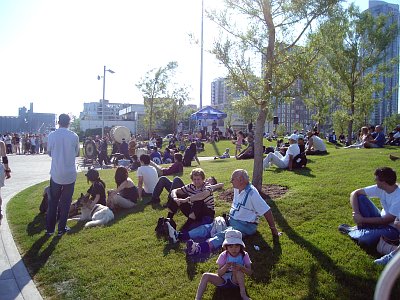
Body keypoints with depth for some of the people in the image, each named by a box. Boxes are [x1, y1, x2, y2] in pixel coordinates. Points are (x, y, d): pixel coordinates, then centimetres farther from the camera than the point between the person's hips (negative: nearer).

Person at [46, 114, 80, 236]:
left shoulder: (52, 135, -7)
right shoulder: (74, 136, -7)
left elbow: (49, 152, 6)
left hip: (56, 173, 1)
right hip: (70, 174, 0)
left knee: (53, 201, 14)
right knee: (66, 202, 10)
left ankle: (50, 228, 19)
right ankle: (61, 228, 15)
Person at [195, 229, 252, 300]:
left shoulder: (244, 255, -8)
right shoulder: (223, 255, -8)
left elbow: (250, 272, -11)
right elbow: (219, 273, -10)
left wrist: (241, 267, -32)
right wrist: (225, 267, -32)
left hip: (236, 280, -1)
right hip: (223, 280, 1)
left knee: (238, 270, -33)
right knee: (206, 276, -23)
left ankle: (243, 294, -23)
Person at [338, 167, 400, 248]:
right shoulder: (379, 188, -10)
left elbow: (387, 220, -26)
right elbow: (354, 193, -9)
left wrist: (362, 219, -21)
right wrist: (357, 214, -21)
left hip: (393, 228, -6)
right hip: (381, 220, 6)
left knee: (365, 239, -34)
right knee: (360, 197, -13)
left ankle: (351, 231, 2)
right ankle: (362, 229, -5)